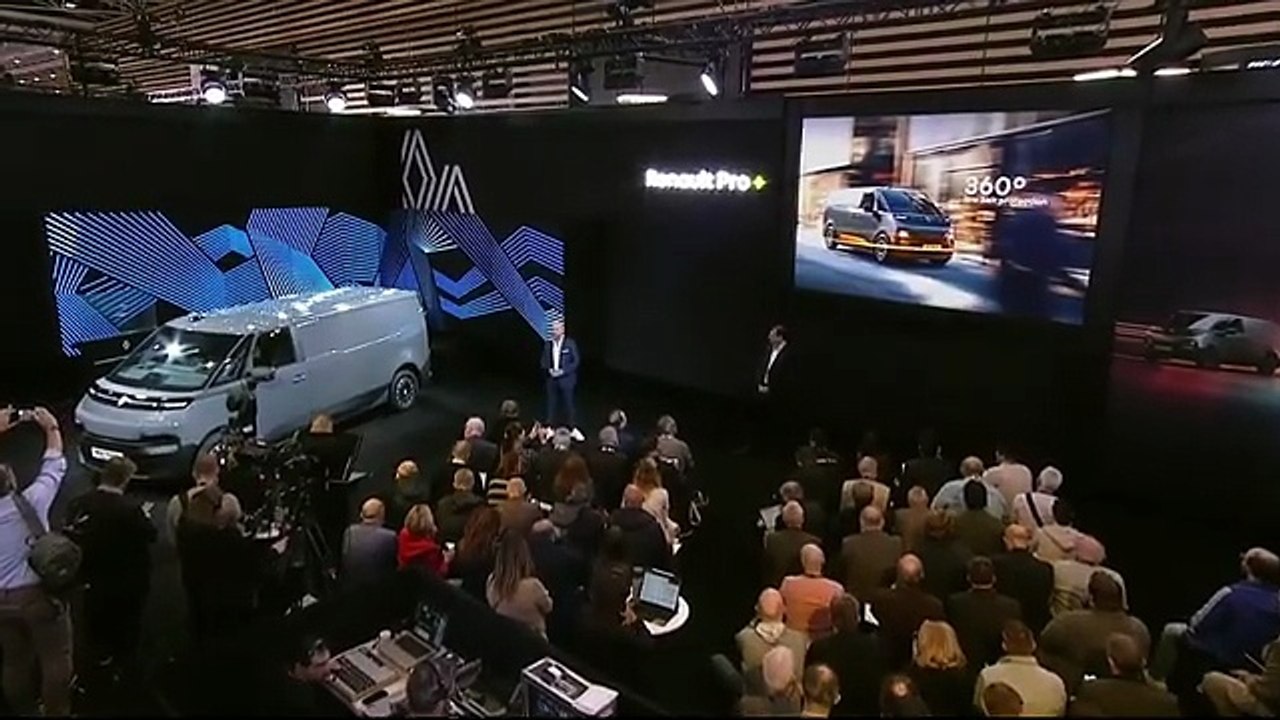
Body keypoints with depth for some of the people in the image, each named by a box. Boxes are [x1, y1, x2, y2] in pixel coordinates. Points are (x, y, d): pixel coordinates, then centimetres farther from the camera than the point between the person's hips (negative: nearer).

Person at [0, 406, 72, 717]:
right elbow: (54, 466, -4)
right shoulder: (30, 502, -17)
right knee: (55, 659, 10)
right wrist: (51, 427, 7)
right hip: (38, 594, -4)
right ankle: (57, 712, 18)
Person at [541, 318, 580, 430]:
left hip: (566, 379, -3)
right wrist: (549, 370, -7)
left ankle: (572, 429, 10)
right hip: (552, 380, 3)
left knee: (569, 404, 1)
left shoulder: (570, 343, -6)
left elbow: (576, 361, -6)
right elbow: (544, 361, 13)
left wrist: (563, 371, -15)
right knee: (552, 405, 6)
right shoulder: (548, 344, 5)